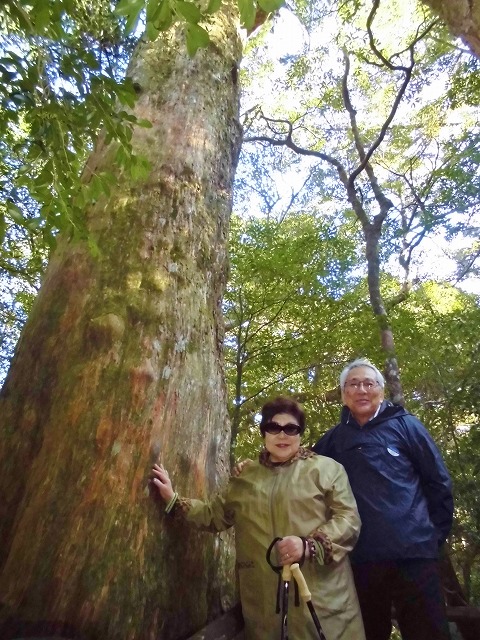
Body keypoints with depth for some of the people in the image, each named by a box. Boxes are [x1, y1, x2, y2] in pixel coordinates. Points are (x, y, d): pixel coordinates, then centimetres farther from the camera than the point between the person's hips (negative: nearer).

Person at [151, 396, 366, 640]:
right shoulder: (246, 477, 13)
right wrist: (174, 501, 11)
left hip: (322, 598, -2)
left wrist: (308, 545, -18)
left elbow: (349, 519, -5)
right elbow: (215, 514, 21)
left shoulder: (327, 468, 2)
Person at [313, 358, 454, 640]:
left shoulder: (404, 424, -1)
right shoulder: (335, 438, 6)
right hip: (361, 558, 3)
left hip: (413, 552, -2)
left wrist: (435, 534, 0)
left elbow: (438, 480, 1)